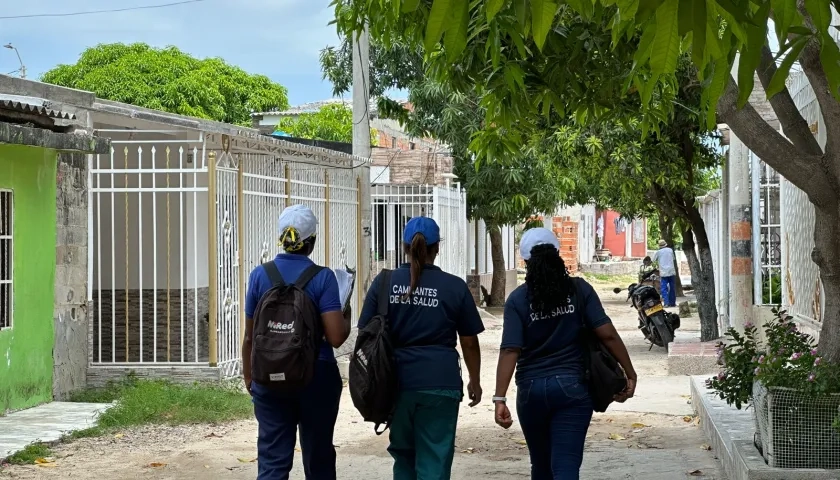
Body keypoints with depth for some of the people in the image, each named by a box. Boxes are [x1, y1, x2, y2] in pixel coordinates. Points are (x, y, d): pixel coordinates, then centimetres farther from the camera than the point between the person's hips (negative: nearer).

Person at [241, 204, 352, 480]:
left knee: (272, 458, 2)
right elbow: (336, 337, -15)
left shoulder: (260, 275, -1)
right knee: (318, 457, 13)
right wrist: (346, 319, 7)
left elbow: (250, 336, 4)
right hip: (317, 377, -1)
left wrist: (248, 375, 18)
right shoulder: (322, 278, -8)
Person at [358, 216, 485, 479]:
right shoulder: (455, 287, -1)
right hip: (440, 383, -2)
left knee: (403, 455, 19)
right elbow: (469, 342, 4)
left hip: (396, 381, 2)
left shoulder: (384, 282, 2)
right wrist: (474, 381, 18)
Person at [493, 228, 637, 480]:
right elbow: (607, 334, -7)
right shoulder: (579, 289, -1)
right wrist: (630, 374, 1)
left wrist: (500, 398, -13)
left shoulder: (518, 299, -3)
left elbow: (510, 350, -11)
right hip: (572, 387, -1)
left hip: (531, 390, 1)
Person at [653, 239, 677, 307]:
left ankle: (666, 303, -12)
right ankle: (672, 302, 14)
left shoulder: (658, 252, 0)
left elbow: (654, 261, 11)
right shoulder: (670, 250, 8)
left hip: (663, 273, -3)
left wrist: (658, 265, 29)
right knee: (672, 288, 11)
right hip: (672, 271, 3)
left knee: (664, 288, -3)